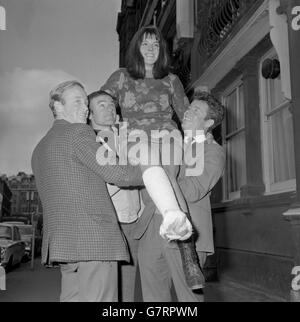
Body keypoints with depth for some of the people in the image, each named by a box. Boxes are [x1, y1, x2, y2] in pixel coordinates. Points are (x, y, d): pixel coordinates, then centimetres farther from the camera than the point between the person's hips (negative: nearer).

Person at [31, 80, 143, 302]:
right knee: (98, 298, -5)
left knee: (72, 297, 12)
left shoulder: (40, 148, 23)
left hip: (61, 241, 9)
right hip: (94, 238, -9)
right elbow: (115, 173, -10)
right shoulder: (78, 132, -5)